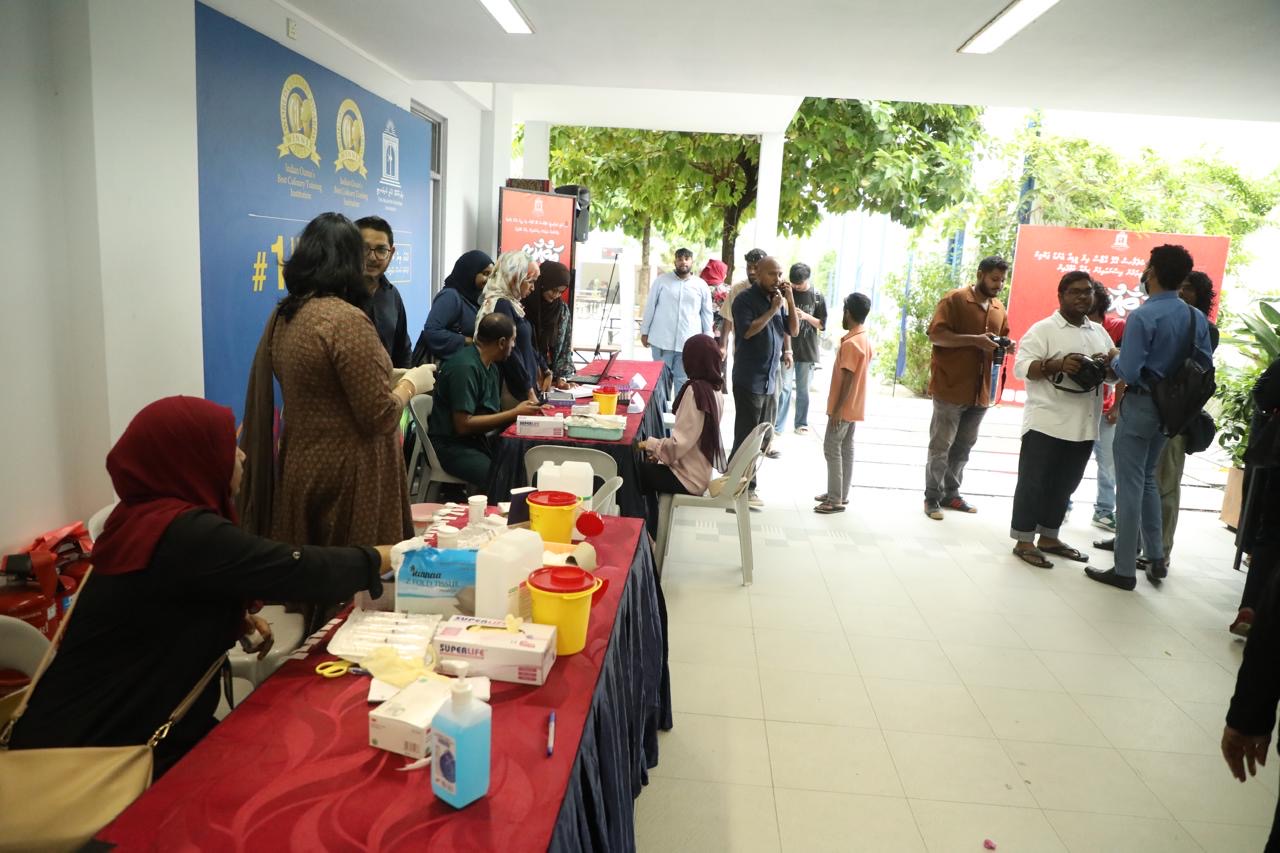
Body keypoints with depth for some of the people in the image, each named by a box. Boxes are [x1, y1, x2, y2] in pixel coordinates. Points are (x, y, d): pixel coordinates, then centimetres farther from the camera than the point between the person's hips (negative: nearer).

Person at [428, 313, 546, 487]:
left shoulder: (490, 366, 10)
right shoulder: (465, 367, -19)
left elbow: (489, 413, 10)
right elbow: (463, 425, -21)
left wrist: (522, 412, -4)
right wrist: (514, 413, -15)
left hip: (476, 440, 9)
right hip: (451, 446, -9)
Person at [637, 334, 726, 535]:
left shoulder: (695, 391, -24)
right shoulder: (712, 390, 3)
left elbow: (678, 445, -26)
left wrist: (649, 443, -11)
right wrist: (657, 447, 4)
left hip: (689, 478, -8)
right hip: (700, 469, 8)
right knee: (648, 466, 21)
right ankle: (651, 533, 26)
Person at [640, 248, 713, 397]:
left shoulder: (701, 285, 7)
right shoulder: (661, 280, 4)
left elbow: (706, 314, 11)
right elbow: (650, 307, 7)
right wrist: (644, 331, 6)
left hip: (689, 343, 1)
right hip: (662, 341, 0)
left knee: (683, 380, 5)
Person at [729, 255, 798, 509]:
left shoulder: (777, 299, 12)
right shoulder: (745, 299, -9)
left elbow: (794, 330, 8)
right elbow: (748, 330, -22)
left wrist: (790, 301, -2)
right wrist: (773, 309, -17)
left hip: (771, 379, 8)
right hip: (750, 380, -8)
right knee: (747, 436, -3)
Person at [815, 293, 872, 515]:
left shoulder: (850, 342, -20)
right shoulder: (865, 339, 10)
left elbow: (847, 378, -23)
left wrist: (837, 408, -21)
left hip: (844, 407, -10)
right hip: (854, 406, 10)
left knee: (832, 449, -5)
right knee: (846, 449, 13)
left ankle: (836, 500, -4)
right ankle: (841, 494, 20)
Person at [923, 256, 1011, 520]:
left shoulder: (999, 309, 14)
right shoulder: (954, 299, -7)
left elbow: (1003, 340, 26)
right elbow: (936, 334, -16)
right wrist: (975, 340, -24)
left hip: (980, 391, 7)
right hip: (950, 387, -7)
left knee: (964, 447, 14)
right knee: (940, 446, 0)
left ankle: (951, 493, 25)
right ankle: (932, 497, 9)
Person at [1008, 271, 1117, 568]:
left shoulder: (1100, 333, 16)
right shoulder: (1043, 329, -5)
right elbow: (1021, 367, -14)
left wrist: (1108, 365, -6)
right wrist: (1058, 364, -28)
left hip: (1084, 426, 7)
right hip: (1046, 423, -7)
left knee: (1064, 485, 15)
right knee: (1034, 483, 0)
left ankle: (1049, 537, 27)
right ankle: (1023, 541, 8)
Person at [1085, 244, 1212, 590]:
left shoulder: (1142, 317, -20)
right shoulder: (1197, 318, 2)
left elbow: (1130, 372, -23)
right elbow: (1206, 365, 7)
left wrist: (1114, 361, -2)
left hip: (1140, 404, -7)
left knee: (1130, 485, 1)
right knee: (1148, 479, 22)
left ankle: (1125, 570, 8)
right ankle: (1156, 558, 26)